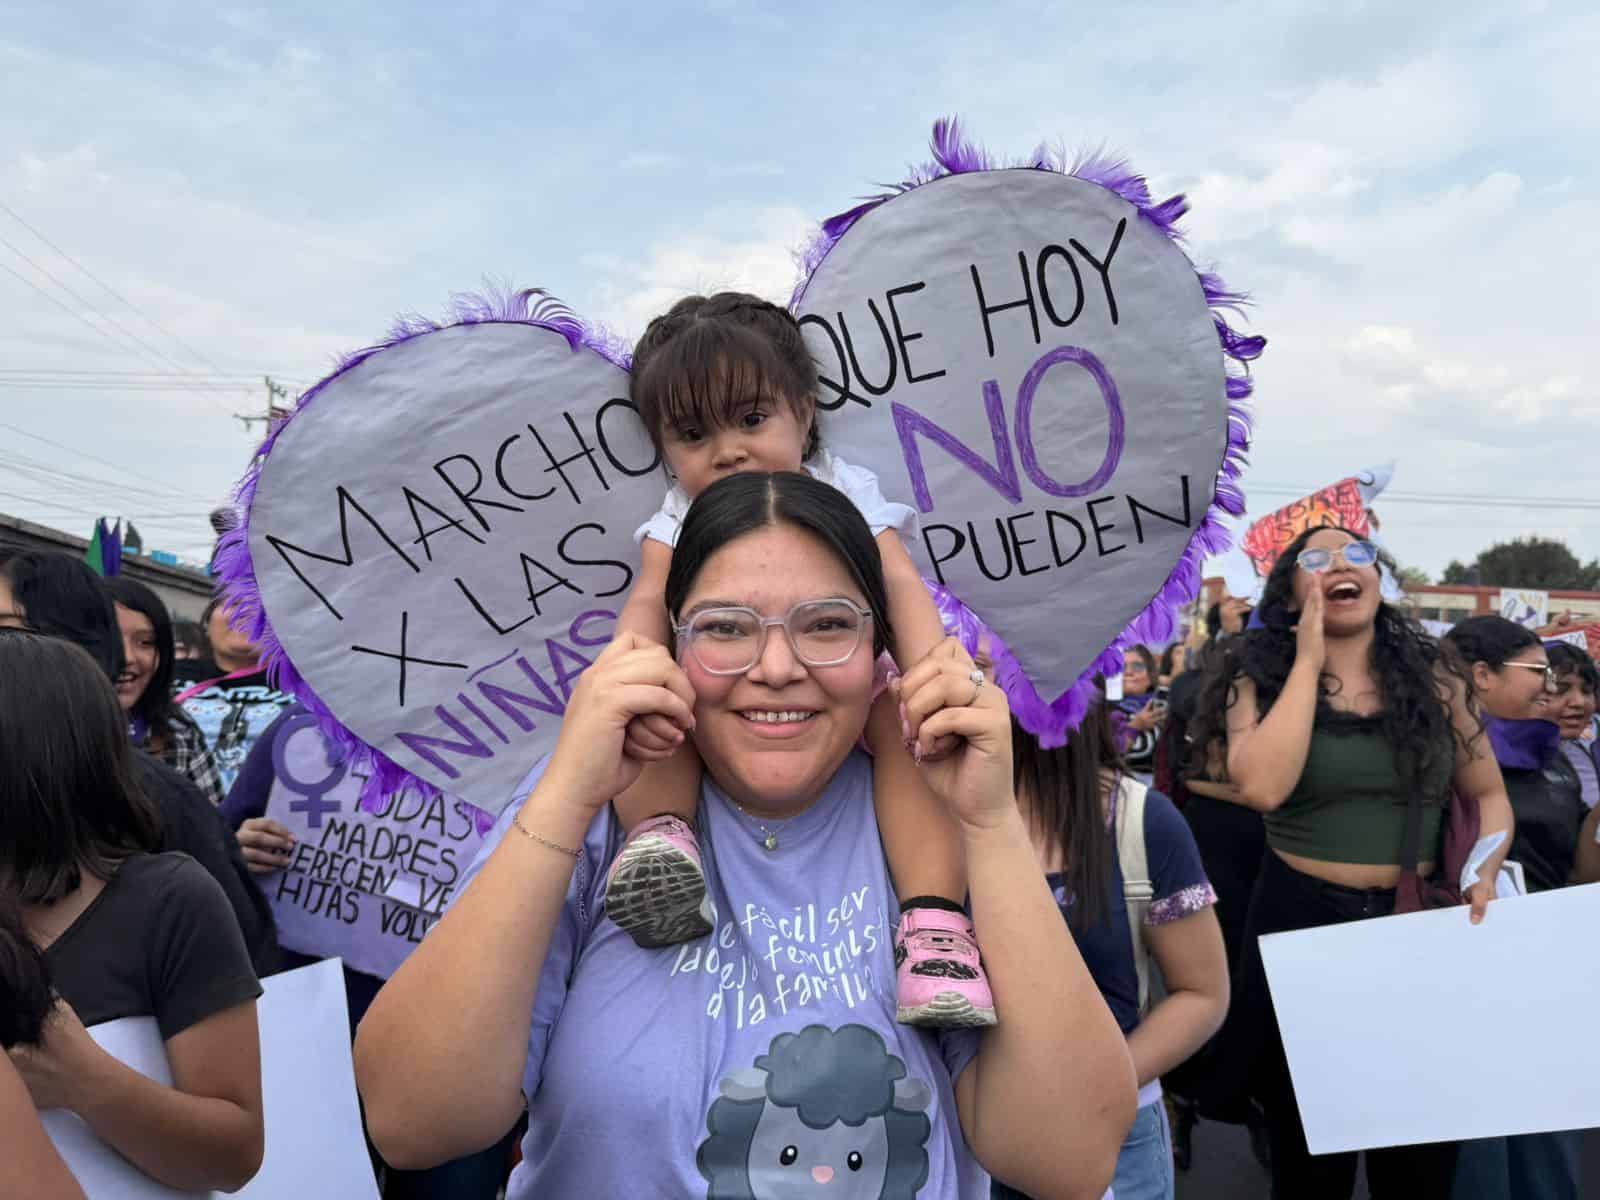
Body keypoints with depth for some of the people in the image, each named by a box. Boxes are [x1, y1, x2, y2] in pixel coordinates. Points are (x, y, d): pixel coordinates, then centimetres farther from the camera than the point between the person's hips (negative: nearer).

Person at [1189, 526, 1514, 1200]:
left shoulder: (1433, 677, 3)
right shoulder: (1261, 677, -4)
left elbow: (1487, 794, 11)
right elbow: (1260, 788, -22)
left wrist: (1485, 874, -10)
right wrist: (1308, 661, -15)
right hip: (1303, 920, -2)